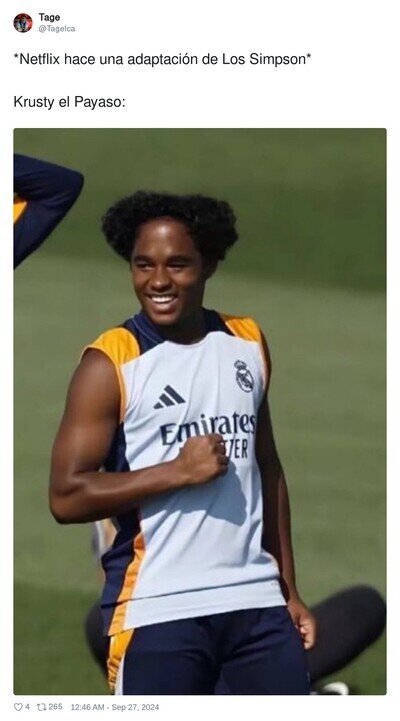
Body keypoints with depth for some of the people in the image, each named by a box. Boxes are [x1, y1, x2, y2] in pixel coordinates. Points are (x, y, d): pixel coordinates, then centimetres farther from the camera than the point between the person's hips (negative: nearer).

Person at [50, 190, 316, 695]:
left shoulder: (247, 344, 11)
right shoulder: (111, 364, -6)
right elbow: (67, 497, -11)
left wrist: (289, 589, 17)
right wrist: (177, 471, -17)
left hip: (256, 599, 5)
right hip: (158, 610, -5)